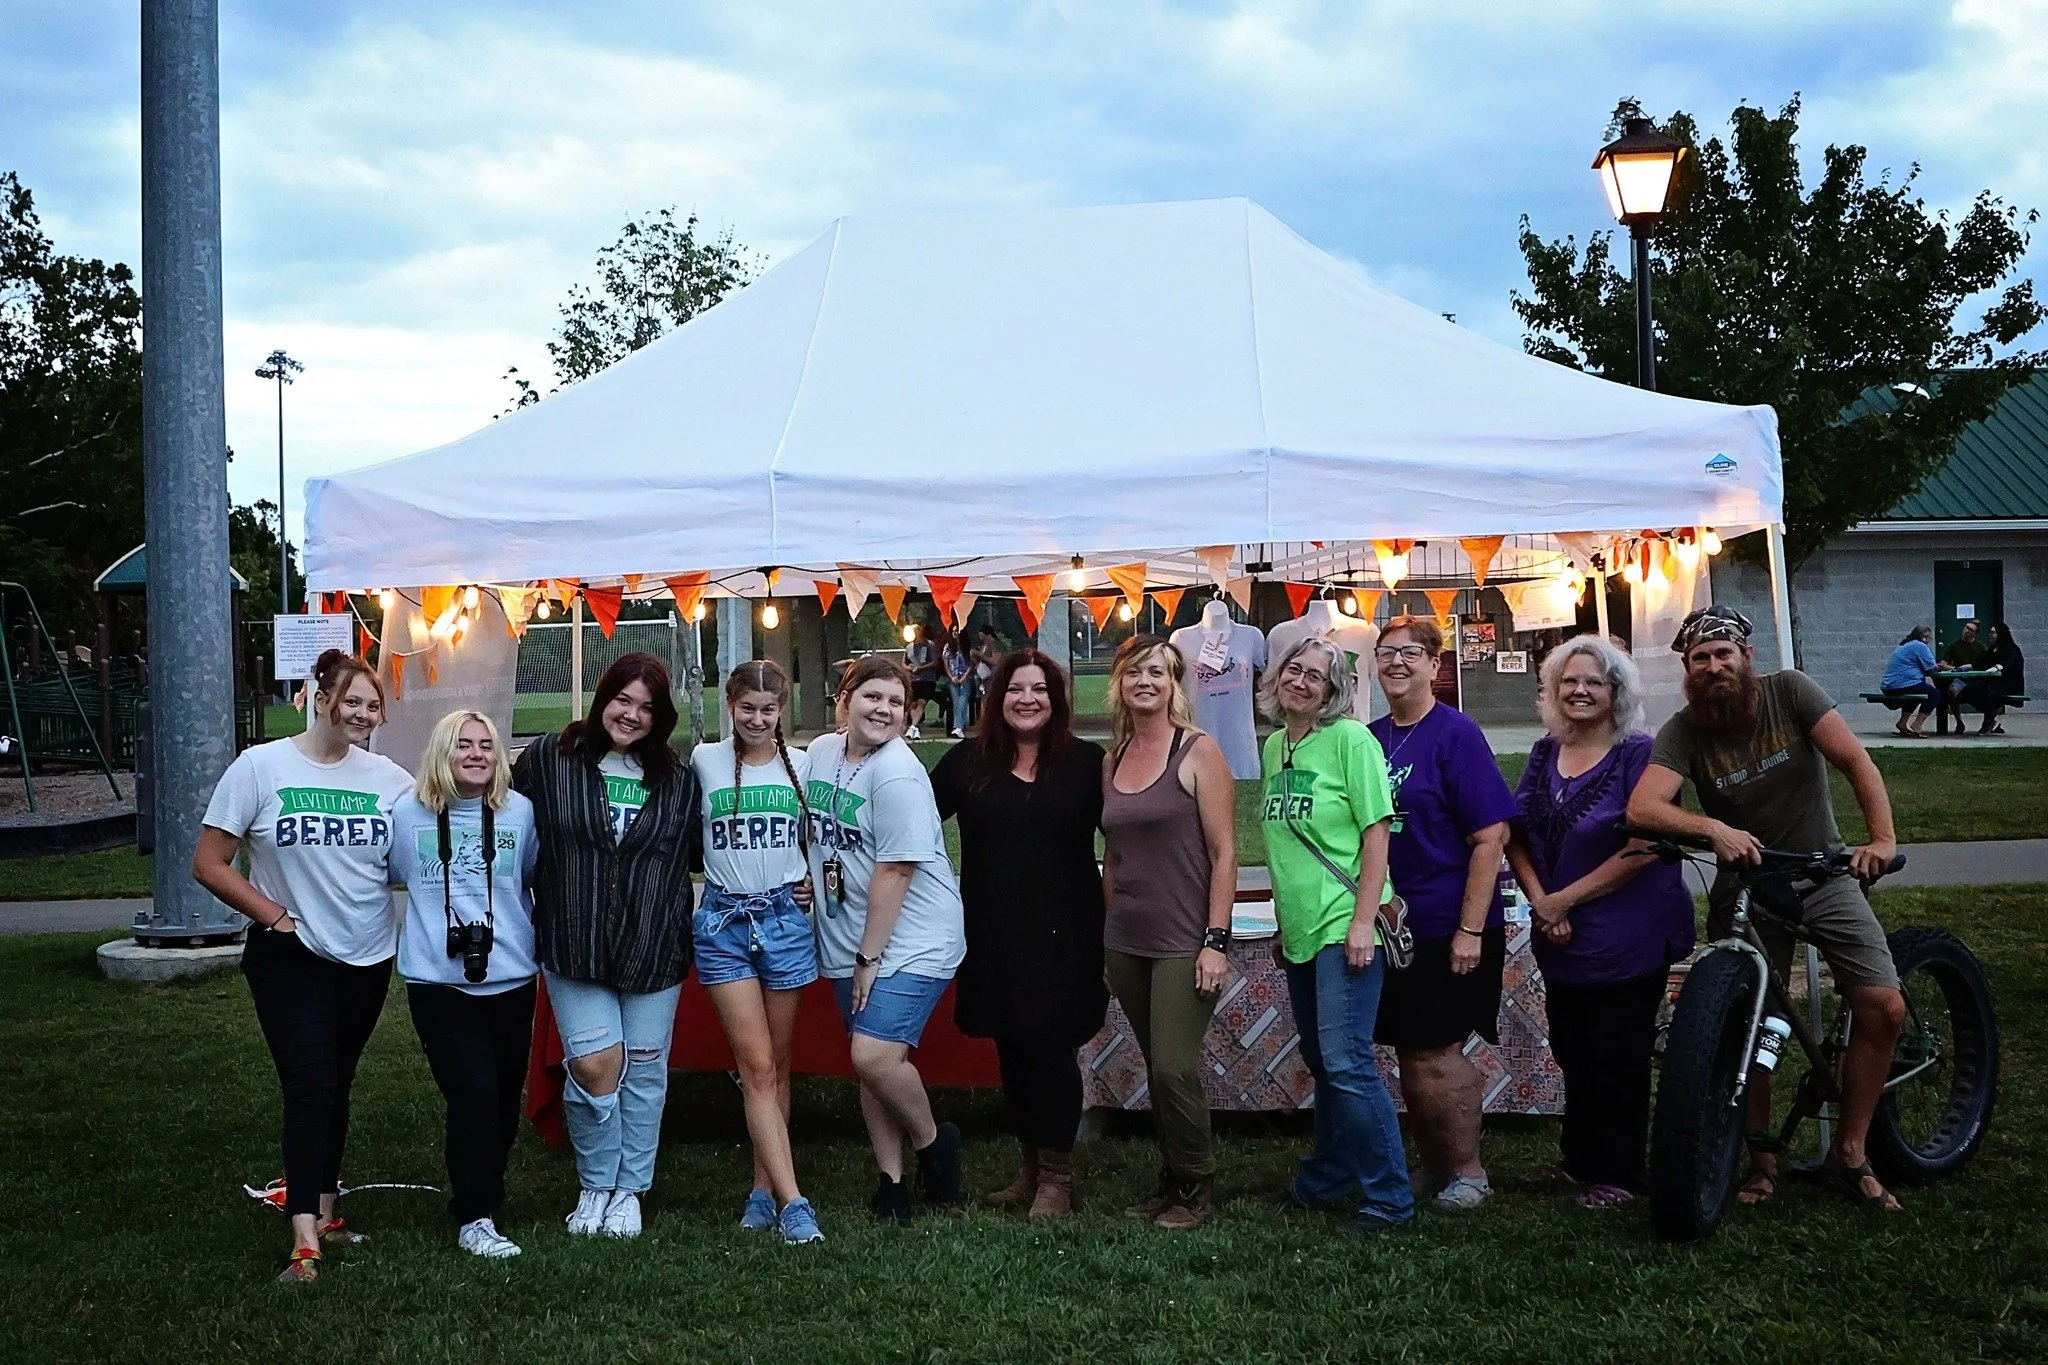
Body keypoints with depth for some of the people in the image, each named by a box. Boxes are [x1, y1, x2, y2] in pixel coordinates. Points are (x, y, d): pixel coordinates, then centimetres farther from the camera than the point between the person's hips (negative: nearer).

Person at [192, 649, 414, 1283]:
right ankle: (305, 1238, -14)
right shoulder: (260, 768, -8)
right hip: (291, 959, -4)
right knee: (310, 1086, -12)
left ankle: (324, 1210, 28)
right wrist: (277, 916, -10)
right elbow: (209, 864, -6)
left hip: (368, 958, 4)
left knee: (335, 1087, 15)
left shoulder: (388, 778, 0)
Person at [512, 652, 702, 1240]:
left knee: (644, 1067, 9)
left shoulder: (679, 780, 5)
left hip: (654, 948, 2)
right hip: (573, 945, -2)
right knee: (594, 1065, -9)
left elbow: (696, 853, 13)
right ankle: (596, 1186, 15)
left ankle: (629, 1189, 26)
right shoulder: (548, 760, -1)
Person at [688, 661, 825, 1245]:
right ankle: (792, 1202, -10)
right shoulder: (705, 761, 2)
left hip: (786, 917, 1)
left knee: (776, 1065, 8)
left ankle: (763, 1189, 19)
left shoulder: (801, 764, 4)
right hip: (724, 919, -1)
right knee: (756, 1065, -8)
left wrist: (813, 878, 1)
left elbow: (819, 835, 16)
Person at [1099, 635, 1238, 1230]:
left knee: (1175, 1068, -8)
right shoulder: (1113, 762, 10)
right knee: (1157, 1068, 11)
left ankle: (1196, 1189, 9)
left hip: (1184, 941, -5)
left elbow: (1224, 853, -9)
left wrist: (1216, 941, -14)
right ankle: (1171, 1181, 22)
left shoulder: (1198, 752, -6)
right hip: (1126, 943, 5)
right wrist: (1109, 934, 13)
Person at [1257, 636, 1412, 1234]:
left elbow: (1376, 832, -12)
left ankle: (1388, 1199, -1)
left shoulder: (1351, 739, -9)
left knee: (1346, 1062, -11)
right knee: (1322, 1061, 17)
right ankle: (1327, 1179, 31)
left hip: (1344, 926, -7)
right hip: (1300, 930, 7)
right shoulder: (1274, 746, 12)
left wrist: (1363, 921, -17)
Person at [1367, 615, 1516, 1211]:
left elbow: (1491, 835, -14)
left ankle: (1468, 1171, 15)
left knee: (1436, 1052, -2)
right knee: (1410, 1053, 12)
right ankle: (1432, 1166, 28)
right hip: (1390, 925, 6)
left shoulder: (1456, 734, -10)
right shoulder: (1370, 738, 7)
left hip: (1447, 929, -6)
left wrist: (1471, 928, -18)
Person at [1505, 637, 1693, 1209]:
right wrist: (1540, 902, -10)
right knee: (1572, 1050, 16)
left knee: (1618, 1056, 3)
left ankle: (1618, 1173, 18)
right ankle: (1579, 1156, 33)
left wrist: (1564, 899, -16)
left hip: (1628, 940, -6)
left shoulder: (1639, 755, -11)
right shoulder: (1545, 753, 7)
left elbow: (1644, 848, -19)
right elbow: (1516, 835, 6)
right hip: (1561, 939, 6)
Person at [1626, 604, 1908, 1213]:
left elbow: (1855, 761, -16)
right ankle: (1761, 1159, 17)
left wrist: (1883, 838, -30)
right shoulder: (1684, 731, -12)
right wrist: (1714, 829, -42)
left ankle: (1848, 1153, 5)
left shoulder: (1789, 691, -10)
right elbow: (1642, 807, -26)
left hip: (1824, 872, 1)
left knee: (1884, 1008, -10)